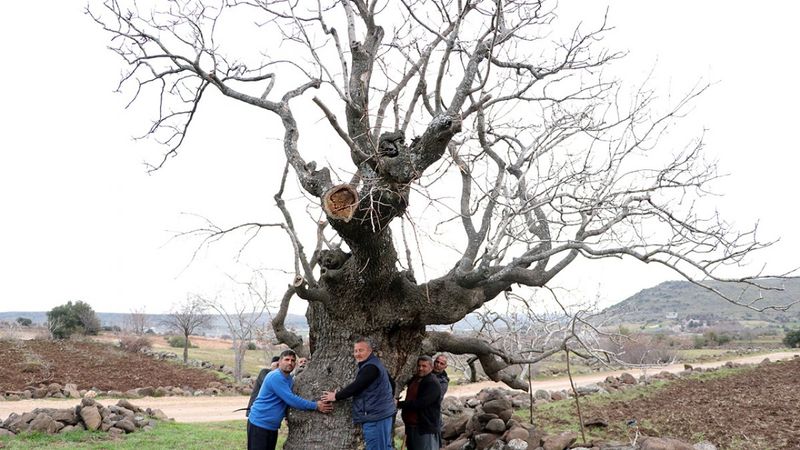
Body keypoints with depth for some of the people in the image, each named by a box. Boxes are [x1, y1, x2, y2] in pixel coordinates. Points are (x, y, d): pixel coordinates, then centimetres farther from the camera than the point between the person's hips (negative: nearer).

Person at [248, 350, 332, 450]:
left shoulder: (289, 379, 10)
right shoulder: (275, 377, -20)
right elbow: (291, 400, -25)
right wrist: (315, 406, -22)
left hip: (273, 427, 9)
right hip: (259, 424, -9)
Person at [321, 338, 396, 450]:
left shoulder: (371, 367, -16)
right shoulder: (373, 364, 18)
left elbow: (356, 386, -19)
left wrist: (336, 396, -8)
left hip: (375, 416, -11)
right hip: (380, 414, 11)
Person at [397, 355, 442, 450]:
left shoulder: (432, 384, -15)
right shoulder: (414, 380, 14)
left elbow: (420, 403, -24)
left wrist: (399, 404, -19)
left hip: (426, 429, -9)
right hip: (411, 427, 9)